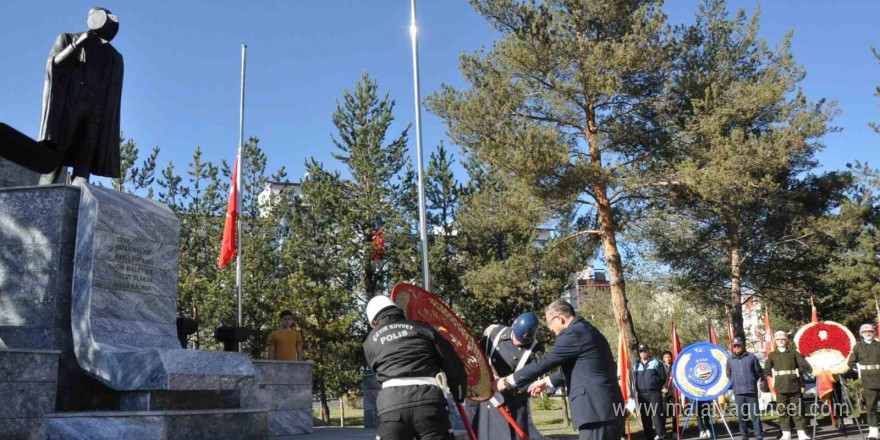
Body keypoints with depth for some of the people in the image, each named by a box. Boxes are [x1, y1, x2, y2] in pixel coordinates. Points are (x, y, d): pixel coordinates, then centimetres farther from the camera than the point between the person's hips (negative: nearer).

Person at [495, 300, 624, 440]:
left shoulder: (572, 333, -12)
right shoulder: (587, 330, 19)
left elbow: (543, 363, -11)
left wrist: (508, 381, -2)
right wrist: (546, 381, 34)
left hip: (596, 411, -10)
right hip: (611, 408, 10)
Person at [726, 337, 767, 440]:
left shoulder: (751, 357, 4)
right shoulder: (730, 360, 10)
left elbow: (759, 372, 7)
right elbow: (729, 375, 18)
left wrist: (763, 382, 1)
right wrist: (730, 385, 7)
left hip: (751, 390, -2)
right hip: (738, 392, 2)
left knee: (755, 414, -4)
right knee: (741, 415, 5)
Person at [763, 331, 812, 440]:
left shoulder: (794, 353, 8)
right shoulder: (772, 355, 10)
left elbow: (804, 366, -2)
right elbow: (767, 370, 3)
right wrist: (777, 374, 1)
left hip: (794, 386, -1)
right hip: (780, 388, 1)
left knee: (797, 410, 0)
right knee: (783, 411, 3)